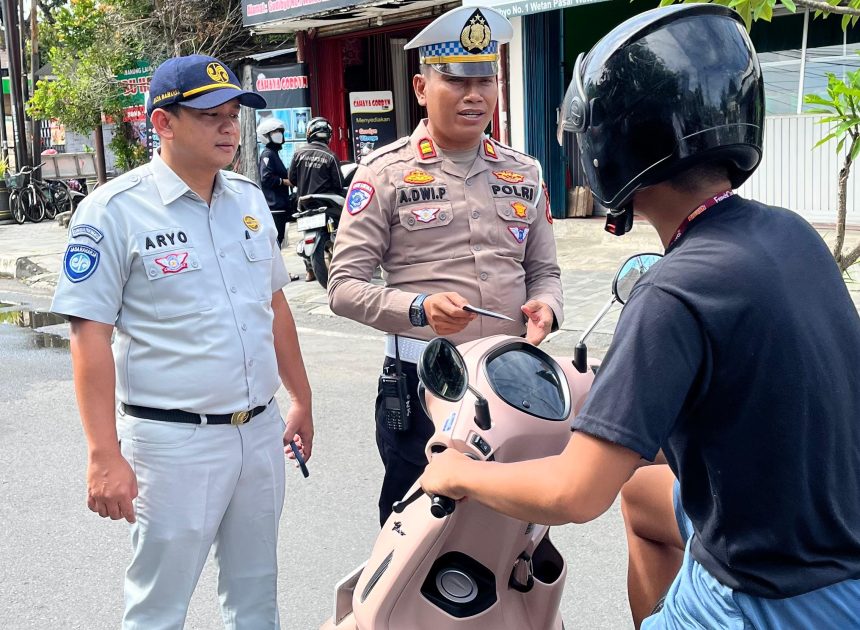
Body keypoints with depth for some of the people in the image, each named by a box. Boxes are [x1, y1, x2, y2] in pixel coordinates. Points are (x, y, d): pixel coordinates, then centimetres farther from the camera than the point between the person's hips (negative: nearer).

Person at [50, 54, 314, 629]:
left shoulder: (250, 199, 8)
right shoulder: (114, 210, -10)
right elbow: (91, 337, -12)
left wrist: (301, 400, 19)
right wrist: (105, 456, -16)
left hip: (261, 431, 6)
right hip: (173, 442, -5)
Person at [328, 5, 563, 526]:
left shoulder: (525, 174, 12)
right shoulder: (386, 173, -3)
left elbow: (544, 270, 17)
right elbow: (345, 285, -7)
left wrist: (545, 306, -6)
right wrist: (420, 307, -23)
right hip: (419, 383, -4)